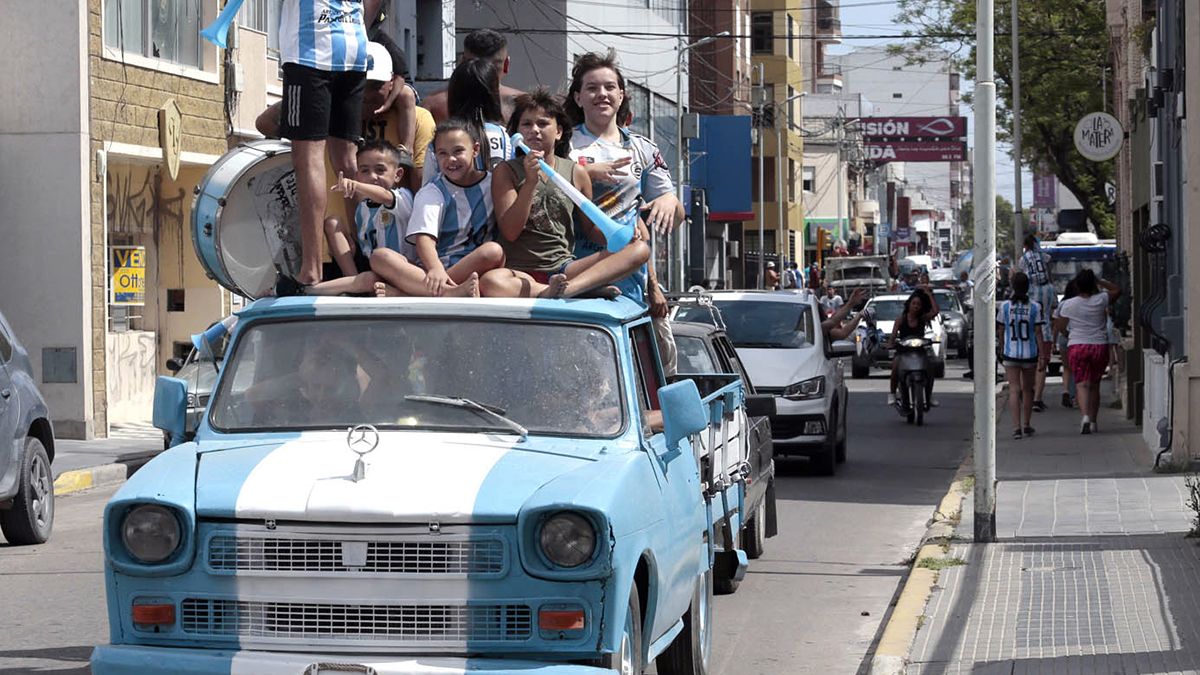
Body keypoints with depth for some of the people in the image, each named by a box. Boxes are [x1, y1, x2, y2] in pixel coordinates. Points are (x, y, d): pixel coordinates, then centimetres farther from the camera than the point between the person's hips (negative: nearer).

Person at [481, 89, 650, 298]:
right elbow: (510, 232, -5)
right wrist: (530, 182, -14)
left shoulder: (575, 173, 12)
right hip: (521, 272, -3)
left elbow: (592, 226, 20)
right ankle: (591, 289, -32)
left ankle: (566, 288, -38)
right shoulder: (507, 171, 5)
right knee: (490, 283, -40)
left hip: (563, 269, 3)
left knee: (640, 249, -17)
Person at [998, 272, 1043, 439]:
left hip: (1011, 353, -1)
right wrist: (1042, 355, 0)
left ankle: (1016, 427, -14)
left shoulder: (1005, 306, -4)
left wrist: (1002, 348, 19)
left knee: (1014, 390, -2)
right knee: (1027, 389, 18)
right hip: (1030, 353, 1)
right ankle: (1026, 425, 26)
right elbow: (1038, 332, -5)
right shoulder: (1034, 307, -6)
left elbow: (1001, 331, 3)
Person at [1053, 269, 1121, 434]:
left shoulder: (1068, 305, -4)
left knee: (1082, 384, -6)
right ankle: (1093, 421, 18)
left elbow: (1061, 327, 1)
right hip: (1099, 346, 2)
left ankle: (1085, 416, -28)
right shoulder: (1101, 300, -3)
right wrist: (1100, 282, 13)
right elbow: (1117, 290, 14)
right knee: (1094, 385, 14)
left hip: (1077, 346, -2)